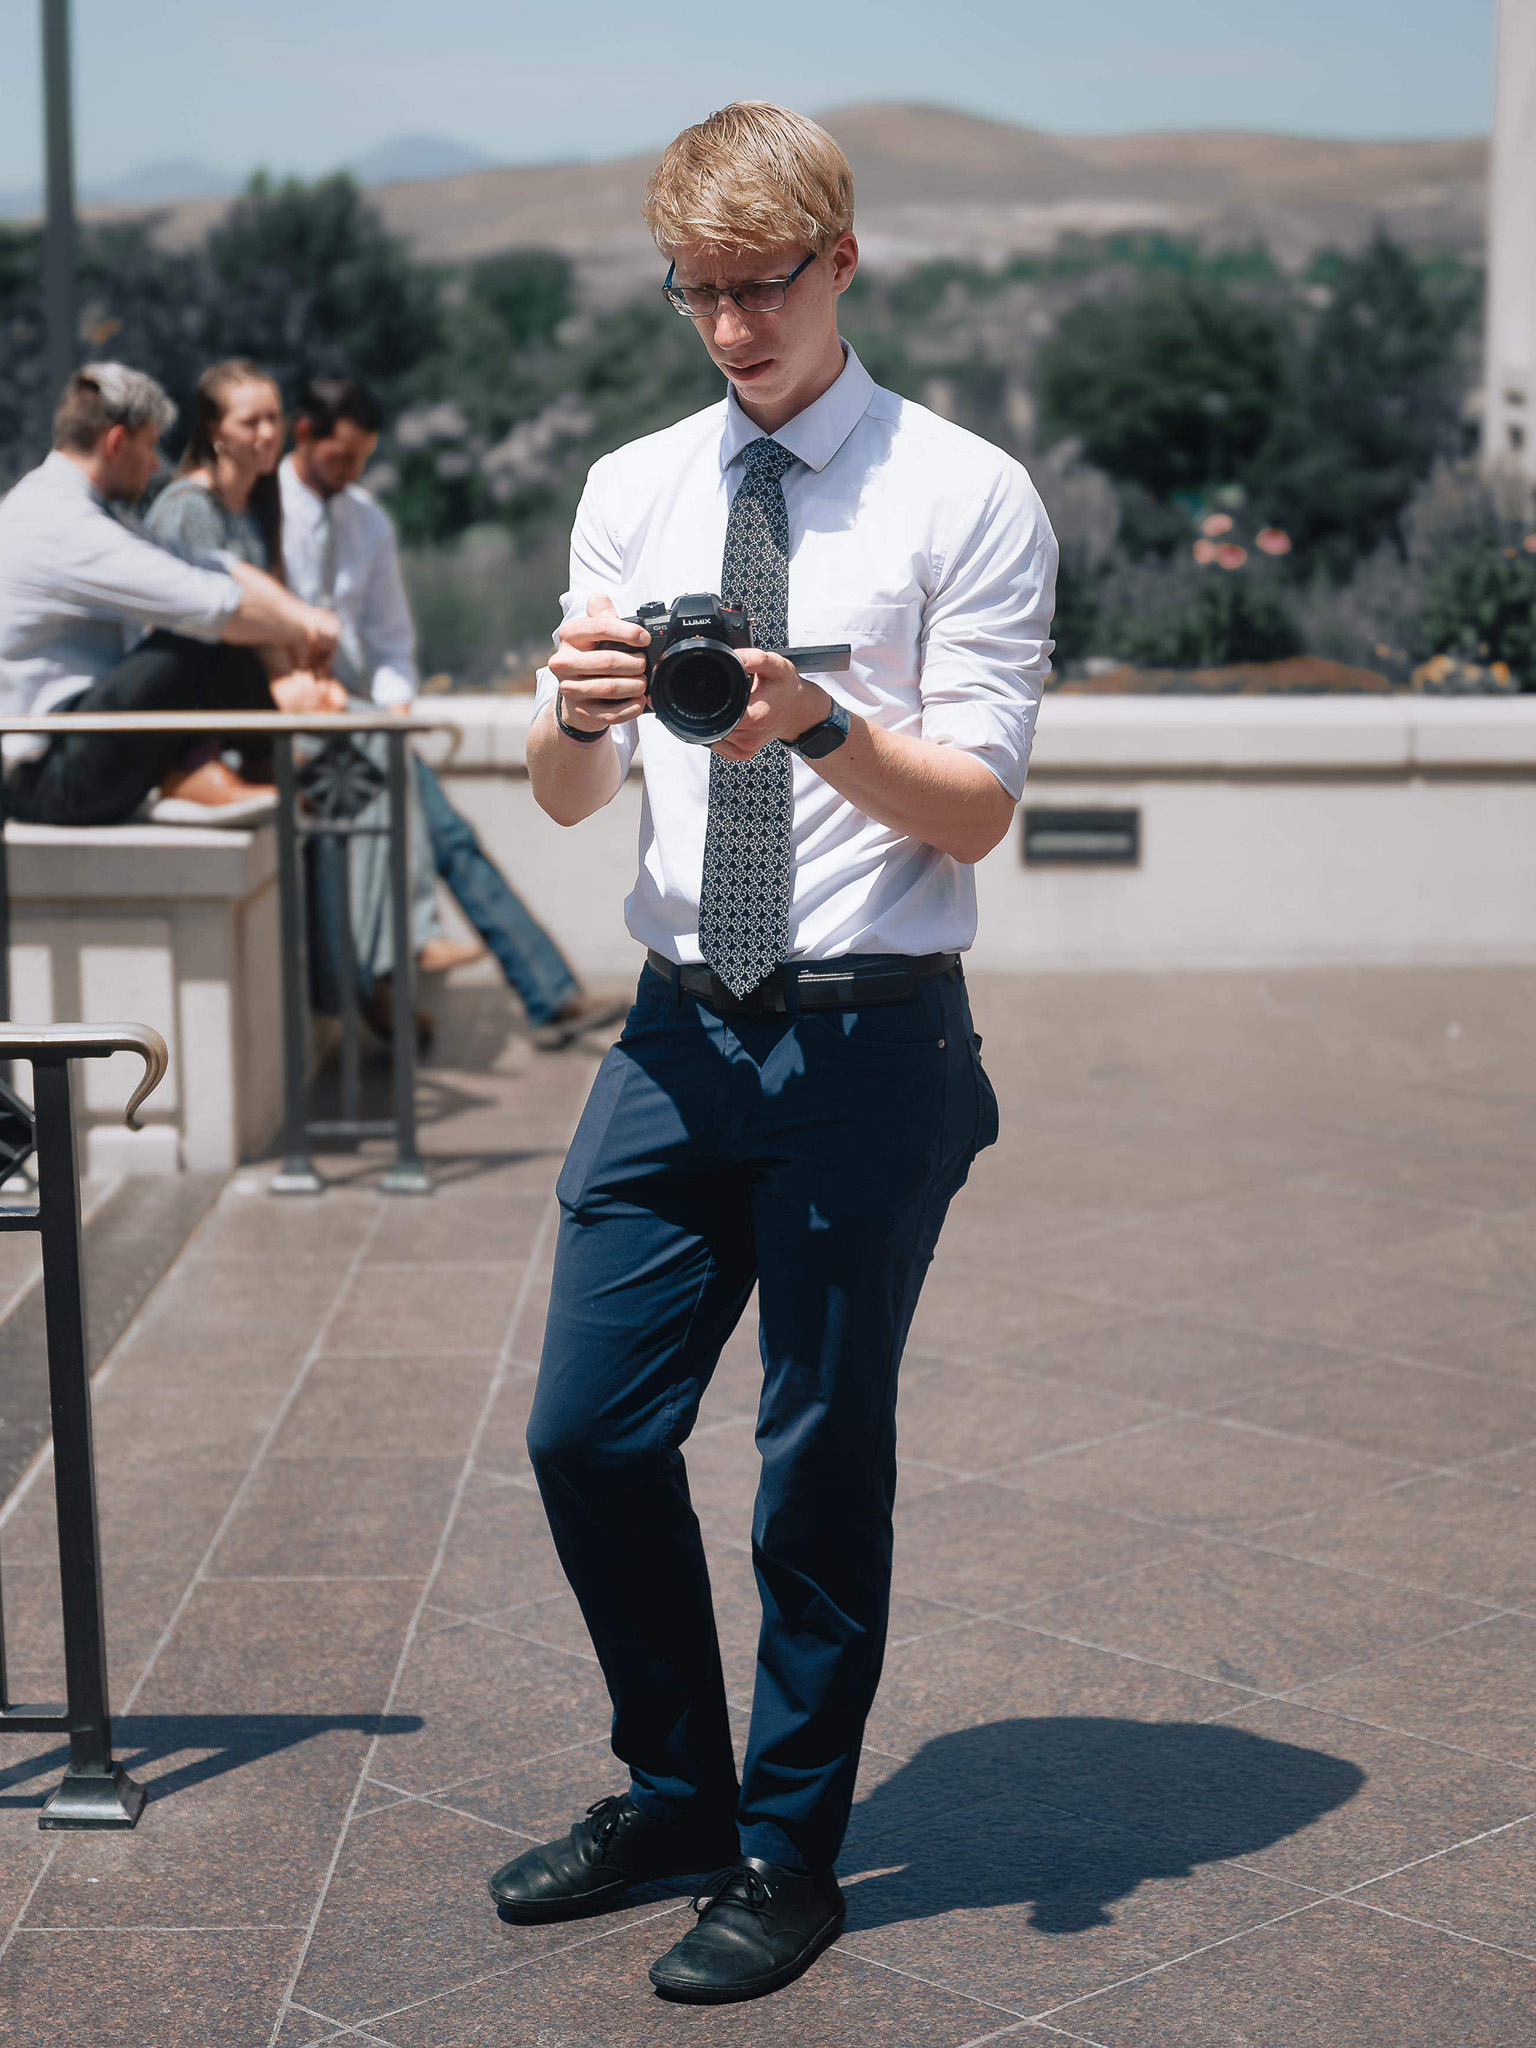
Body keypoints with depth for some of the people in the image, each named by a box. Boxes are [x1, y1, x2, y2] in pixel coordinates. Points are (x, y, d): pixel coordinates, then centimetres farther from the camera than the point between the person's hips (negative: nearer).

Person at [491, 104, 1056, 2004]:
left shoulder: (964, 494, -4)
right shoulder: (631, 490, 10)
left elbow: (979, 807, -8)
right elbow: (566, 798, 9)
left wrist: (820, 724, -26)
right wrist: (576, 710, -14)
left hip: (869, 1042, -4)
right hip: (678, 1031, 5)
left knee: (822, 1464, 4)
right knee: (587, 1435, 8)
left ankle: (787, 1852, 24)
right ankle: (676, 1788, 31)